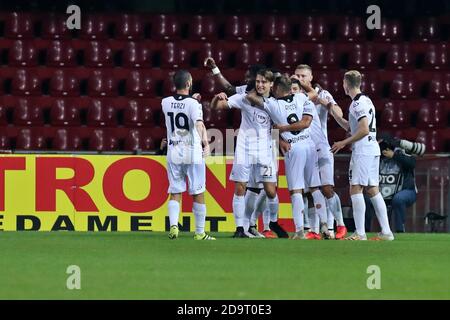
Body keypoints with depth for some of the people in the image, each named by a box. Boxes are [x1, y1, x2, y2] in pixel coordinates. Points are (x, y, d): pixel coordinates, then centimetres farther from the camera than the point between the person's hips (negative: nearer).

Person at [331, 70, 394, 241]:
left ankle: (360, 233, -13)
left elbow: (364, 130, -19)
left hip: (362, 151, -10)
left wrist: (344, 143, -11)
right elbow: (349, 126, 26)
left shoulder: (358, 103, -12)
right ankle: (386, 231, 7)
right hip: (372, 149, 10)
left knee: (356, 189, -9)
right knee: (373, 190, 10)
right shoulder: (366, 100, 18)